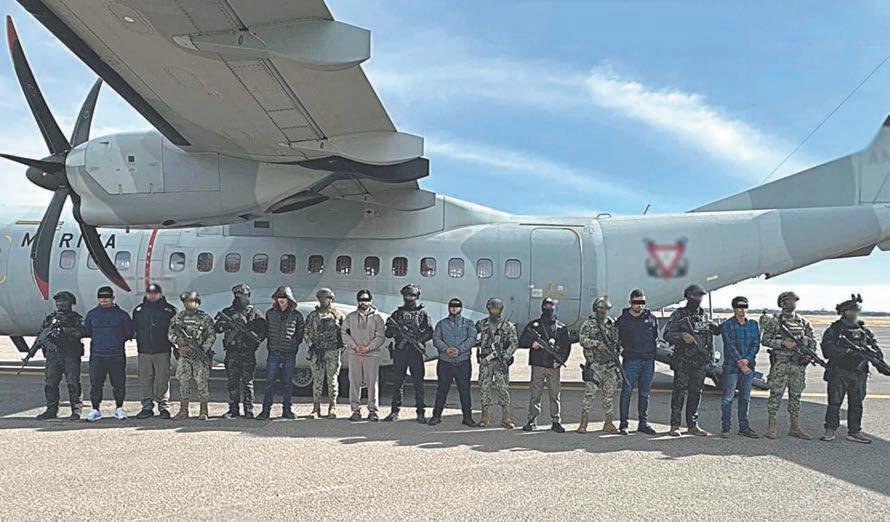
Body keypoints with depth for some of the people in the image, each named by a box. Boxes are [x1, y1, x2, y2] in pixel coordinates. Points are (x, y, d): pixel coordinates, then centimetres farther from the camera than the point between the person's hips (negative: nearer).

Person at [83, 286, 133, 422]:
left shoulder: (121, 314, 4)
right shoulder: (92, 314, 10)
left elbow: (129, 333, 8)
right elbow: (87, 332, 17)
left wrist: (118, 341, 1)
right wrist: (98, 341, 8)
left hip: (117, 356, -1)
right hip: (97, 355, 1)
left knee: (119, 383, 2)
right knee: (95, 384, 1)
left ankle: (119, 408, 15)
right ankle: (95, 409, 11)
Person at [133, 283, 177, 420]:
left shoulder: (169, 309, 5)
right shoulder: (138, 310, 13)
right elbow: (134, 329, 17)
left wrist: (175, 347, 0)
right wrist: (138, 345, 8)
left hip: (163, 351, -3)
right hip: (144, 351, 3)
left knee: (162, 380, -3)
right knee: (145, 380, 6)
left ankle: (163, 408, 4)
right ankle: (147, 407, 14)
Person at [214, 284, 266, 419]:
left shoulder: (254, 312, 4)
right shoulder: (227, 312, 13)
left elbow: (262, 331, -1)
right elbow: (216, 328, 12)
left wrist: (249, 332, -18)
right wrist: (223, 324, -10)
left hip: (248, 353, -3)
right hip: (231, 352, 3)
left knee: (247, 382, 0)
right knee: (231, 382, 6)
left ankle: (249, 410, 6)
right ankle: (233, 409, 14)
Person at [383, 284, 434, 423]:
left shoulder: (422, 313, 6)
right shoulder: (397, 313, 12)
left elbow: (430, 332, 1)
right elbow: (388, 333, 10)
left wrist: (418, 339, -15)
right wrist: (395, 329, -11)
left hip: (416, 353, -2)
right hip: (399, 352, 2)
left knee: (418, 383, 0)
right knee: (397, 383, 6)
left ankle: (420, 413, 5)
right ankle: (395, 411, 14)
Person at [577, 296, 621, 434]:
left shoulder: (613, 324, 14)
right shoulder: (589, 324, -1)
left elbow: (619, 340, 20)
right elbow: (583, 340, -10)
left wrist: (617, 348, 0)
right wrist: (597, 344, -23)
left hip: (610, 365, 5)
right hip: (594, 365, -5)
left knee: (609, 394, 8)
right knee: (590, 393, -7)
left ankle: (608, 424, 16)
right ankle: (583, 424, -1)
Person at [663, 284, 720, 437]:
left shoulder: (705, 315, 13)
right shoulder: (678, 315, -2)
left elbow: (712, 331, 21)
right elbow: (667, 334, -6)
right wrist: (682, 336, -23)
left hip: (701, 362, 5)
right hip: (683, 361, -5)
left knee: (696, 392, 8)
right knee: (679, 392, -4)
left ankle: (692, 425, 16)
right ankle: (675, 425, 1)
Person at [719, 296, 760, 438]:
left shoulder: (753, 324, 10)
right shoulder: (727, 325, -3)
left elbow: (756, 344, 3)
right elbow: (730, 346, -10)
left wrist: (747, 359, -12)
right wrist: (740, 363, -16)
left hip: (748, 366, 4)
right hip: (731, 366, -4)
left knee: (745, 398, 10)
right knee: (728, 398, -3)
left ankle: (744, 427, 18)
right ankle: (725, 428, 4)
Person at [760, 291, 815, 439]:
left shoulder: (803, 321, 12)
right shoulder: (774, 320, -2)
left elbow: (813, 339, 15)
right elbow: (765, 340, -6)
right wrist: (783, 343, -16)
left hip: (798, 364, 5)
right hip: (780, 363, -5)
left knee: (796, 396, 9)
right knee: (776, 394, -4)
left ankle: (795, 427, 17)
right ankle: (772, 426, 3)